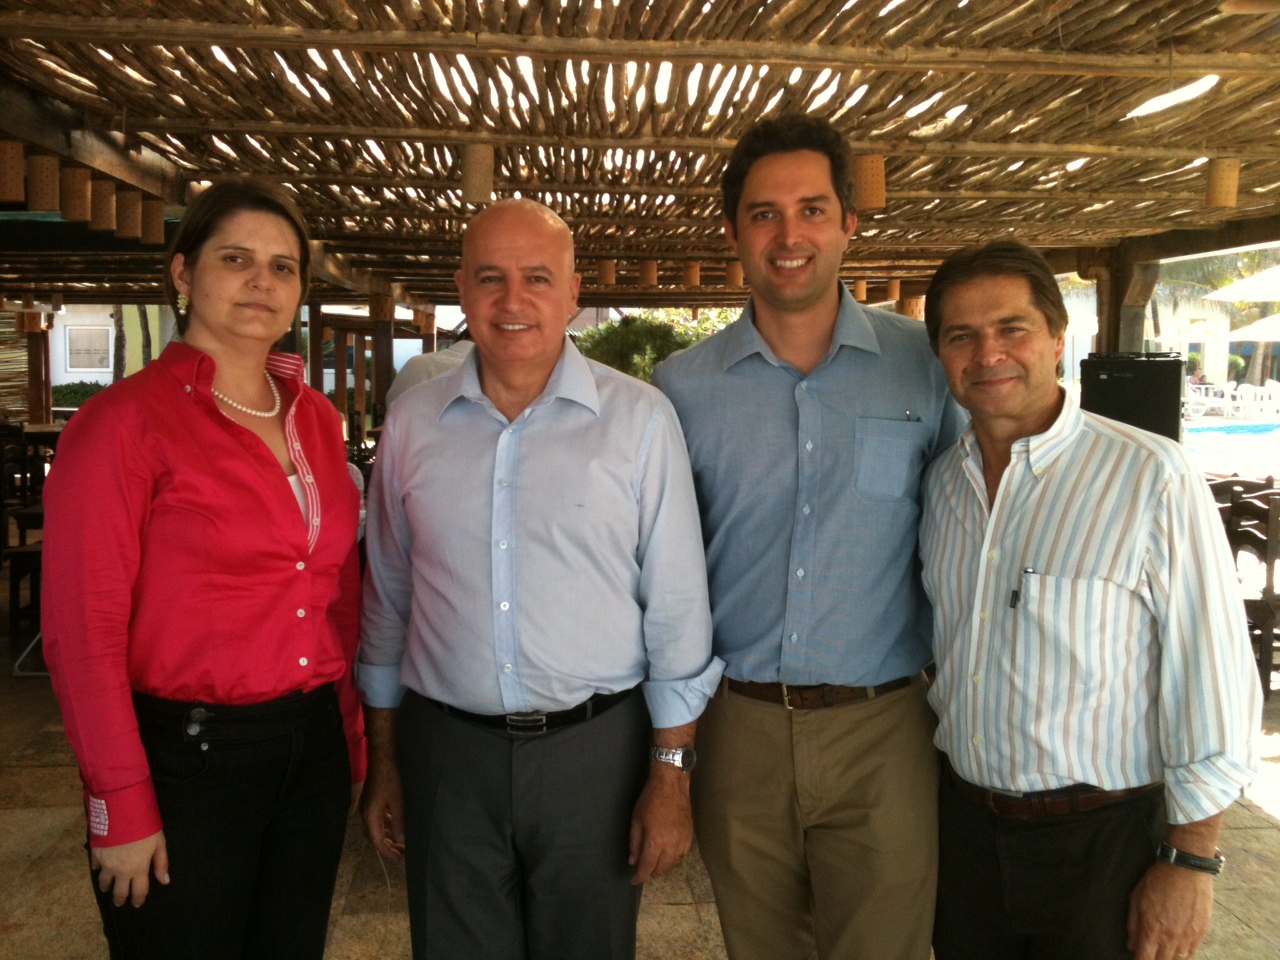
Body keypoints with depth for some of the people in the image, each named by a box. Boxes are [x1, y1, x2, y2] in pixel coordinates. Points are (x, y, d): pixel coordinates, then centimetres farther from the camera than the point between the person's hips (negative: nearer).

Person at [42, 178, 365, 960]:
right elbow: (85, 627, -13)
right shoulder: (125, 422, -12)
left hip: (315, 748, 6)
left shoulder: (318, 419, 5)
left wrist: (350, 734, 8)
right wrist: (123, 806, -12)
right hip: (186, 752, -5)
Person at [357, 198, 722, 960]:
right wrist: (383, 761, 11)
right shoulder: (413, 424, 1)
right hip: (444, 752, 2)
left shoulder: (639, 418, -7)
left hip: (594, 750, -2)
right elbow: (388, 603, 8)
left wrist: (672, 776, -5)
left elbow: (676, 610, -5)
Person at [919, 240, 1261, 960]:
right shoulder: (941, 483, 2)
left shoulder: (1153, 480, -17)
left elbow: (1213, 682, -14)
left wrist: (1190, 863, -12)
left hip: (1102, 842, -5)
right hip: (965, 822, 5)